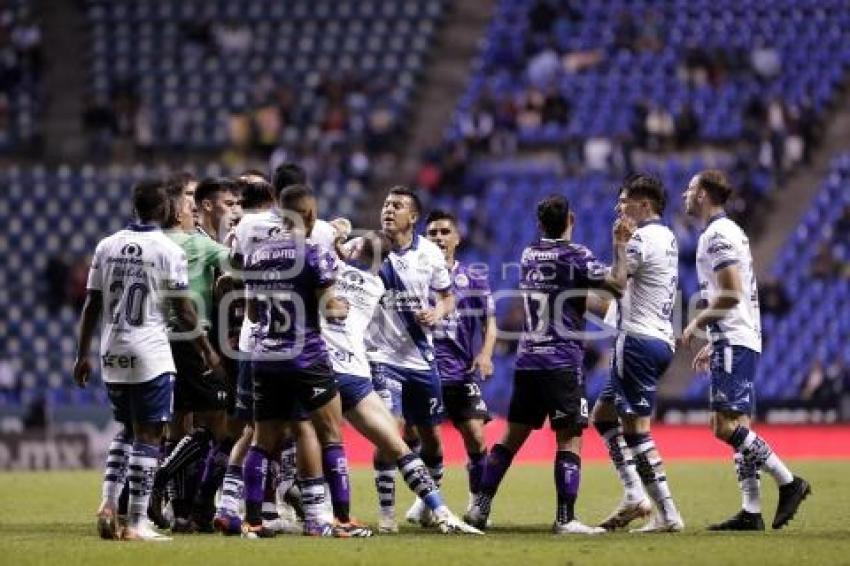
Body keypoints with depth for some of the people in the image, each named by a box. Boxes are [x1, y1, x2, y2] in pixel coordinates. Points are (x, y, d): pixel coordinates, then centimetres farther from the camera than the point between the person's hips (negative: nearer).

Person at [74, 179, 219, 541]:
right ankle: (136, 523, -2)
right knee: (147, 434, 0)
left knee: (127, 429, 20)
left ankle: (108, 502, 5)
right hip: (150, 353, -5)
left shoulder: (107, 246, 6)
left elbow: (92, 305, 7)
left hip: (112, 352, 5)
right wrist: (207, 349, 7)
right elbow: (183, 309, -6)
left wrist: (82, 355, 14)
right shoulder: (169, 251, -8)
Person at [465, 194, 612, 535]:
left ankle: (480, 507, 11)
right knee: (569, 439, -4)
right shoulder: (575, 255, -7)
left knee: (512, 436, 12)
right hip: (563, 361, -6)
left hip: (527, 360, 6)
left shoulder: (528, 255, 12)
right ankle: (565, 519, -9)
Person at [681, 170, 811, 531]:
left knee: (726, 427, -15)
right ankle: (751, 512, 4)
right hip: (740, 340, 10)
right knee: (737, 427, 6)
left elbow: (730, 295, -21)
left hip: (734, 343, -10)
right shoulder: (729, 232, 21)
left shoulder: (717, 235, -11)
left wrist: (697, 324, -8)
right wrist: (712, 343, 25)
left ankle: (789, 483, -12)